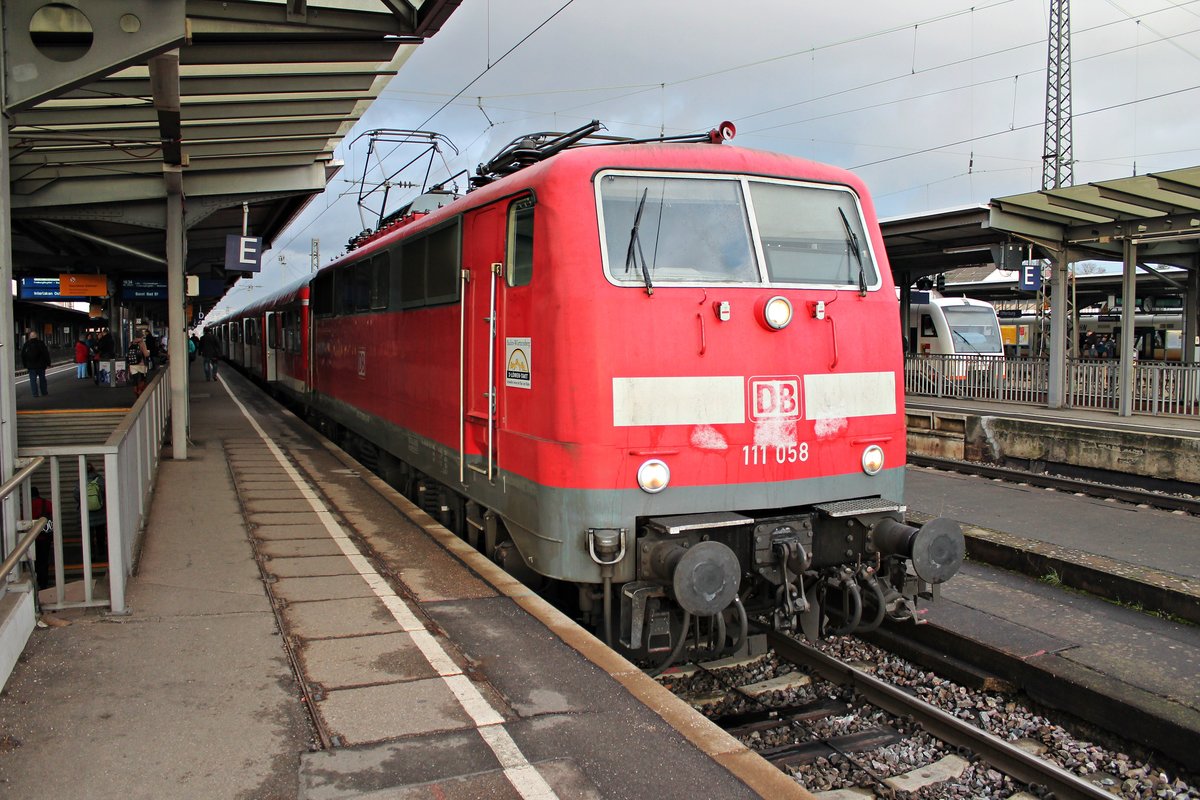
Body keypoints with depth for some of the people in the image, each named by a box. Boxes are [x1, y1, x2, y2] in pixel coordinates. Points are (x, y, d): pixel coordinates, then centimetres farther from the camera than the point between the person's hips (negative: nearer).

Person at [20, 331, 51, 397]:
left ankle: (35, 393, -3)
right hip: (41, 365, 0)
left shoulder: (26, 344, 0)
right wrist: (48, 363, 1)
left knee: (33, 379, 2)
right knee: (42, 378, 10)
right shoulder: (41, 343, -4)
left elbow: (23, 355, 5)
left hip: (31, 366, 0)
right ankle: (44, 392, 15)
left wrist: (24, 364, 12)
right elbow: (46, 353, -5)